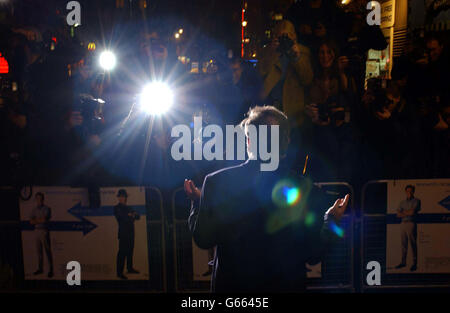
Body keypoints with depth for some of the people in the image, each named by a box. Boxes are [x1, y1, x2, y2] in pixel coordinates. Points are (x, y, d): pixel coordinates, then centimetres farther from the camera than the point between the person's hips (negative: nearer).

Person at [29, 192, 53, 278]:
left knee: (48, 251, -4)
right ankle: (40, 269, 18)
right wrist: (40, 220, -10)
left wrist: (36, 220, -3)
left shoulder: (47, 209, -4)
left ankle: (51, 270, -2)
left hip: (44, 231, -5)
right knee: (39, 251, 10)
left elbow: (45, 219, -16)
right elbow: (31, 222, 4)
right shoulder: (34, 210, 12)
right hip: (36, 231, 5)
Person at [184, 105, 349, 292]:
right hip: (286, 284, 0)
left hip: (231, 284, 0)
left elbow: (203, 240, -7)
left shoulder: (217, 182, -16)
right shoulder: (306, 190, -15)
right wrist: (331, 220, 8)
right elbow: (313, 256, -8)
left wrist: (197, 202, 9)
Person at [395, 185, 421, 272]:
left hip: (411, 224, -5)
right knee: (404, 244, 7)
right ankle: (403, 262, 12)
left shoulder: (416, 201, 2)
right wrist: (408, 213, -6)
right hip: (403, 224, 5)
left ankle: (414, 263, -2)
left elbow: (412, 212, -11)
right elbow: (398, 214, 8)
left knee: (413, 244, -5)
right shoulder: (402, 202, 16)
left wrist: (404, 212, 3)